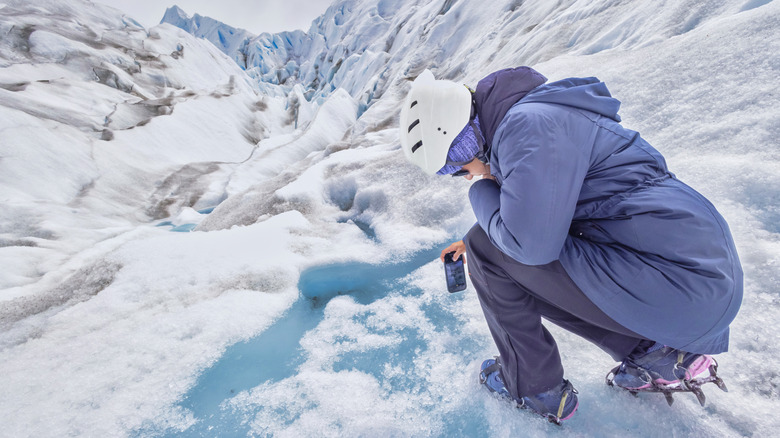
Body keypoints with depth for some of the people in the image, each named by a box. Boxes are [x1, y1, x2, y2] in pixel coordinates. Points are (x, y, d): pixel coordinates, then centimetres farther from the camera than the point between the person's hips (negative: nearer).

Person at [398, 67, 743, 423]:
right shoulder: (522, 119, 12)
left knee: (486, 249, -11)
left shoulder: (530, 124, -20)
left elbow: (529, 242, -24)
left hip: (682, 284, -10)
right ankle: (656, 353, 19)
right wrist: (477, 240, 24)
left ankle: (535, 387, 10)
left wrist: (480, 193, -7)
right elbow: (534, 215, 25)